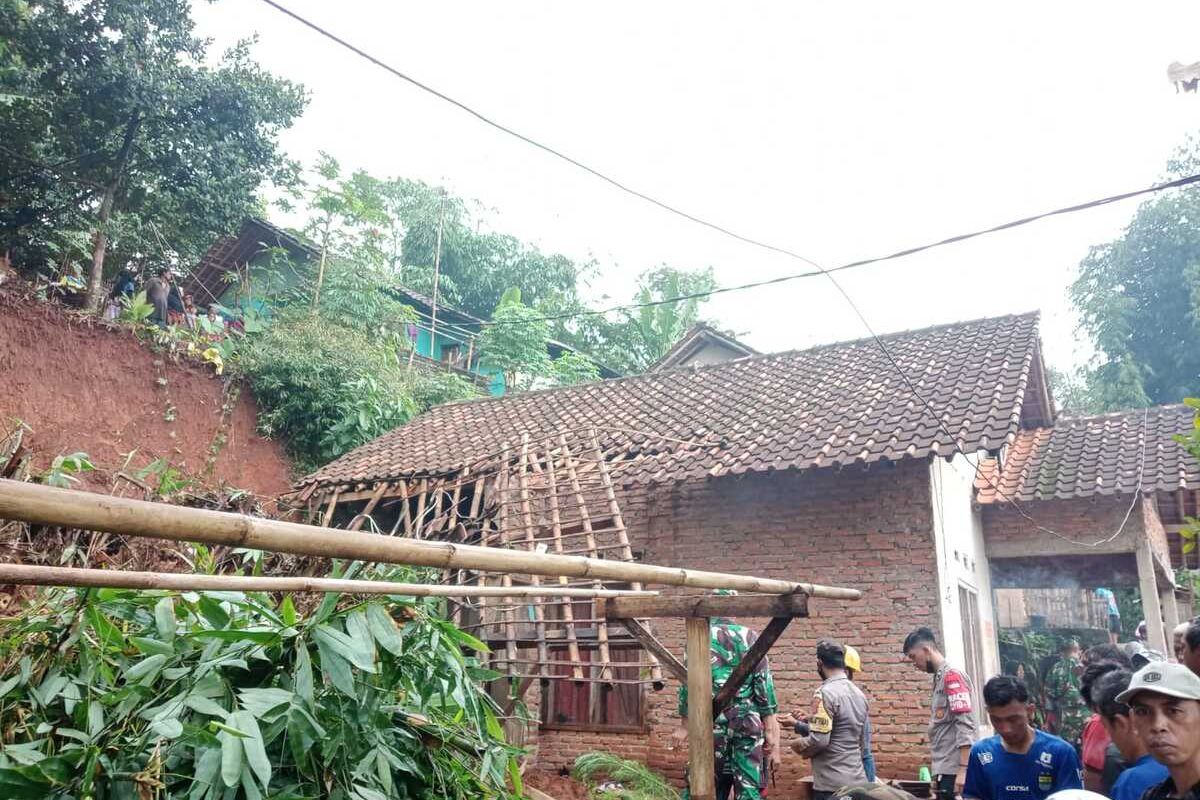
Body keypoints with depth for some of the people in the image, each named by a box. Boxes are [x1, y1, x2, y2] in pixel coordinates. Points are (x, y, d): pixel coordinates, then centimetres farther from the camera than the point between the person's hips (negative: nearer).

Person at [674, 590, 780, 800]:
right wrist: (772, 736, 4)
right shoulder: (750, 637, 3)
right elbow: (765, 685, 0)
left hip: (713, 722, -1)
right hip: (749, 722, 1)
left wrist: (684, 724, 8)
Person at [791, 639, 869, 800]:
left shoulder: (825, 693, -15)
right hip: (857, 780, 8)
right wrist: (810, 721, 20)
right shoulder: (859, 693, 10)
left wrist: (799, 745, -3)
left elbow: (819, 740, -21)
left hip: (832, 785, -8)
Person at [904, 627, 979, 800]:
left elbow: (965, 725, -17)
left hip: (954, 770, -8)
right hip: (946, 769, 8)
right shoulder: (940, 678, 16)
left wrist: (963, 769, -21)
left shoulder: (952, 676, -10)